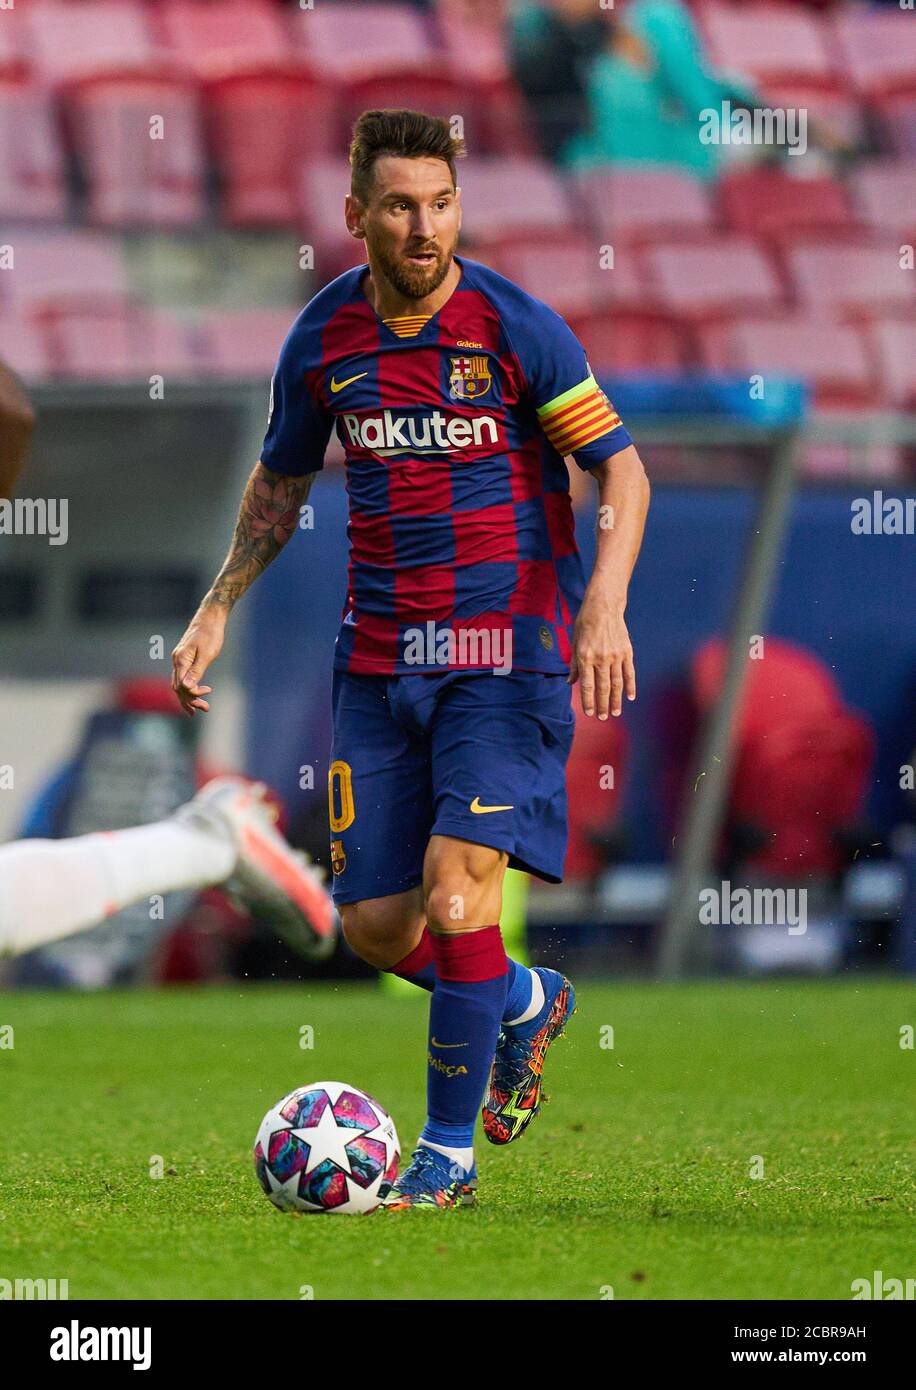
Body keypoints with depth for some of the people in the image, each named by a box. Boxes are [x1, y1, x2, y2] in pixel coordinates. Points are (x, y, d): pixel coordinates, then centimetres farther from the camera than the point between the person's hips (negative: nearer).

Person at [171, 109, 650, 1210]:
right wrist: (216, 610, 11)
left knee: (456, 892, -18)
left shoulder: (514, 326, -10)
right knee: (375, 925, 2)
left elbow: (621, 467, -6)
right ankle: (527, 1003, 34)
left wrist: (604, 603, -21)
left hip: (504, 653, -4)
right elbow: (280, 480, 19)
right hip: (379, 660, 5)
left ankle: (449, 1152, -3)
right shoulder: (323, 337, 2)